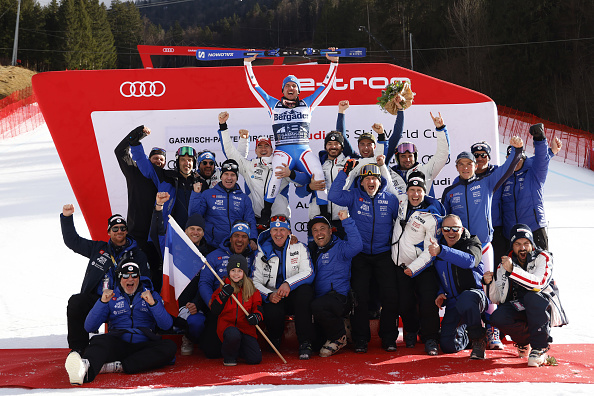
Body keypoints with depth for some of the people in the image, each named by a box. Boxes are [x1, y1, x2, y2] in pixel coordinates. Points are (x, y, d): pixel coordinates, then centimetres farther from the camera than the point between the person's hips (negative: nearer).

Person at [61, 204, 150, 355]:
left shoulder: (138, 255, 15)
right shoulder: (99, 248, 20)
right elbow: (73, 241, 22)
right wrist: (66, 217, 11)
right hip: (95, 298, 3)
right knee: (75, 302, -27)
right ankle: (78, 349, -16)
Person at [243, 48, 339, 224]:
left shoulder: (307, 104, 21)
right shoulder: (274, 105, 19)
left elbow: (326, 85, 23)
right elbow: (254, 86, 20)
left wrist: (333, 62, 20)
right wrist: (247, 63, 17)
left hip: (304, 150, 1)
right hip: (282, 151, -1)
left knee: (319, 174, -25)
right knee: (276, 174, -32)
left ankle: (325, 214, -14)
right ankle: (265, 214, -20)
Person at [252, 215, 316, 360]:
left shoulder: (299, 248, 3)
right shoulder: (262, 253, 7)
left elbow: (308, 273, -10)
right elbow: (256, 281, 2)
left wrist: (288, 283, -27)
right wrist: (269, 295, -19)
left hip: (295, 296, 0)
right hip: (274, 297, 0)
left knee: (305, 290, -36)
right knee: (272, 314, -35)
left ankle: (305, 342, -29)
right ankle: (275, 339, 4)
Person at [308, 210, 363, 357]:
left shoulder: (339, 247, 0)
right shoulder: (313, 250, 19)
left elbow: (356, 245, -21)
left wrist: (346, 220, -25)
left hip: (339, 298, -7)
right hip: (318, 298, 7)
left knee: (317, 306, -34)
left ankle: (339, 338, -8)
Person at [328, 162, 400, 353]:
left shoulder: (390, 199, 4)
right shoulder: (354, 196, 1)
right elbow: (334, 196, -14)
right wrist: (344, 172, -17)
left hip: (383, 255, 1)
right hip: (360, 256, 0)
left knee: (390, 296, -5)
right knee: (359, 296, -4)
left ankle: (389, 338, 10)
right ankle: (360, 339, 8)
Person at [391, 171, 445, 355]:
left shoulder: (431, 217, -16)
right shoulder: (401, 201, -1)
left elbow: (431, 250, -15)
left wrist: (413, 268, -17)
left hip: (423, 266, -4)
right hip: (401, 265, 4)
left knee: (428, 302, -13)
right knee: (406, 303, 3)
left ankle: (430, 339, 5)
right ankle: (411, 331, 32)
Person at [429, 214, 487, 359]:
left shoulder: (471, 243, -4)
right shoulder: (436, 248, 10)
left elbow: (469, 260, -30)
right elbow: (437, 278, 24)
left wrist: (441, 251, -42)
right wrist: (441, 293, 2)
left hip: (476, 294, -5)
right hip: (453, 304, 5)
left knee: (466, 298, -42)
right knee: (448, 345, -10)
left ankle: (478, 338, -16)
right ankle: (468, 336, 28)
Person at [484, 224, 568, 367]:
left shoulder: (543, 258, -9)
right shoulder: (504, 265, 2)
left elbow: (539, 283, -29)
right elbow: (497, 298, 3)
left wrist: (513, 270, -36)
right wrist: (489, 283, -18)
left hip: (545, 306, -3)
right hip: (519, 309, 4)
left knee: (532, 297, -36)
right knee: (497, 317, -26)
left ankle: (540, 347, -21)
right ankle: (525, 341, 4)